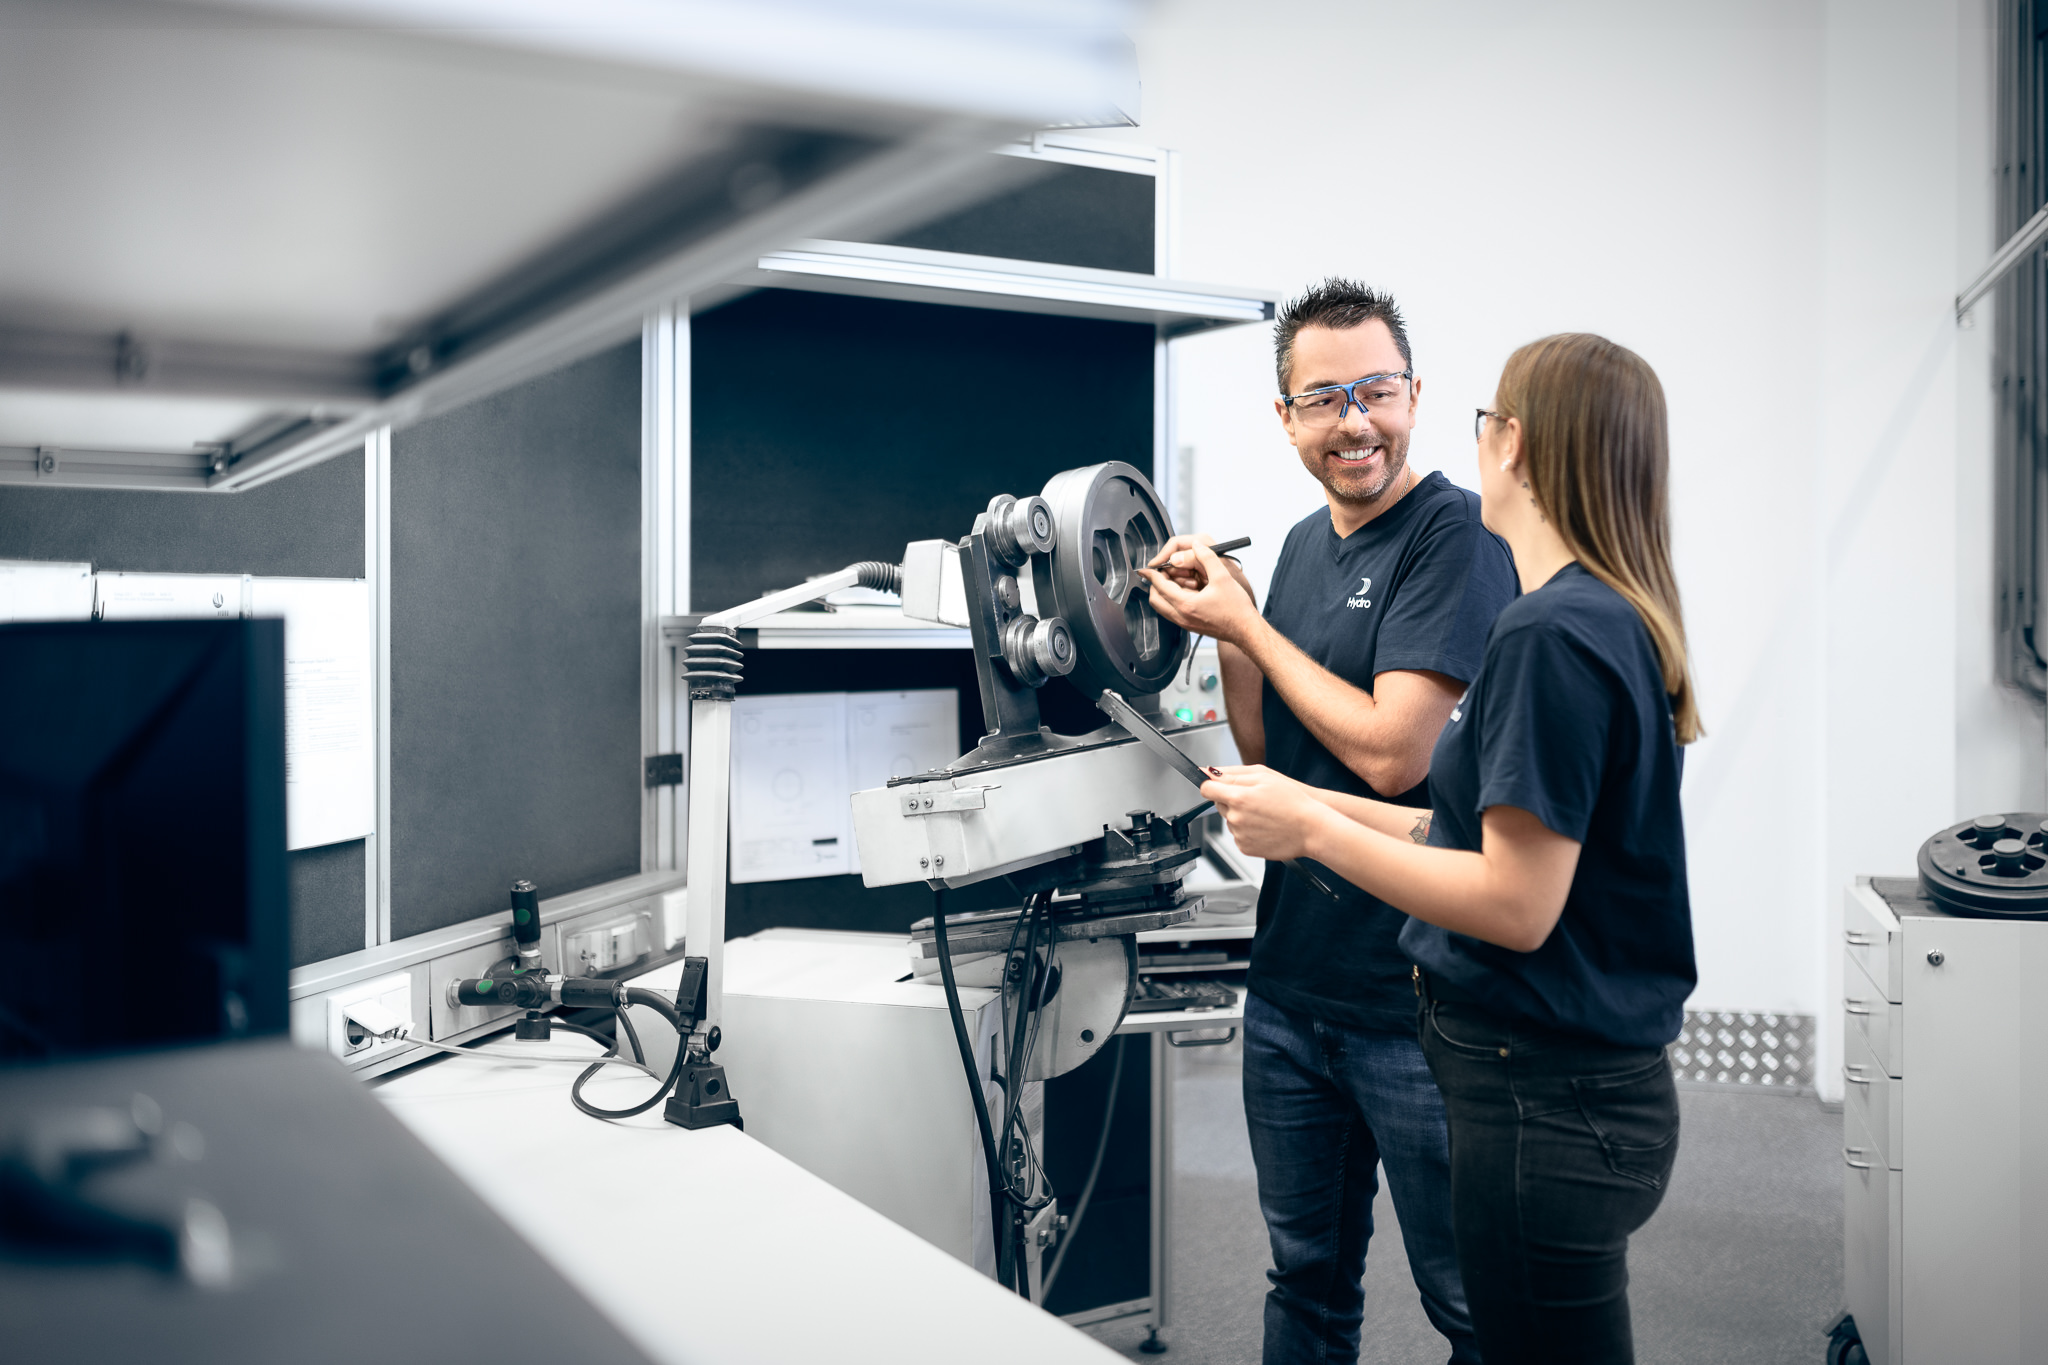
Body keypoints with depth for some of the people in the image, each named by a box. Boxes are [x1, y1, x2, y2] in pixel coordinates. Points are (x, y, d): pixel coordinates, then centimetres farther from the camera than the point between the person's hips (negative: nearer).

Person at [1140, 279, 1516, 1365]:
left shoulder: (1456, 534, -14)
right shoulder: (1305, 543, 10)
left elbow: (1391, 754, -22)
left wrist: (1246, 624, -12)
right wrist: (1226, 634, -3)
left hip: (1419, 1000, -7)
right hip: (1291, 983, 7)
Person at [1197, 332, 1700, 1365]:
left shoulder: (1552, 635, -21)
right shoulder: (1614, 617, 10)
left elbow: (1516, 905, -23)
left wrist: (1312, 832, -15)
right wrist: (1318, 807, 11)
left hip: (1546, 1105, -10)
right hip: (1569, 1078, 10)